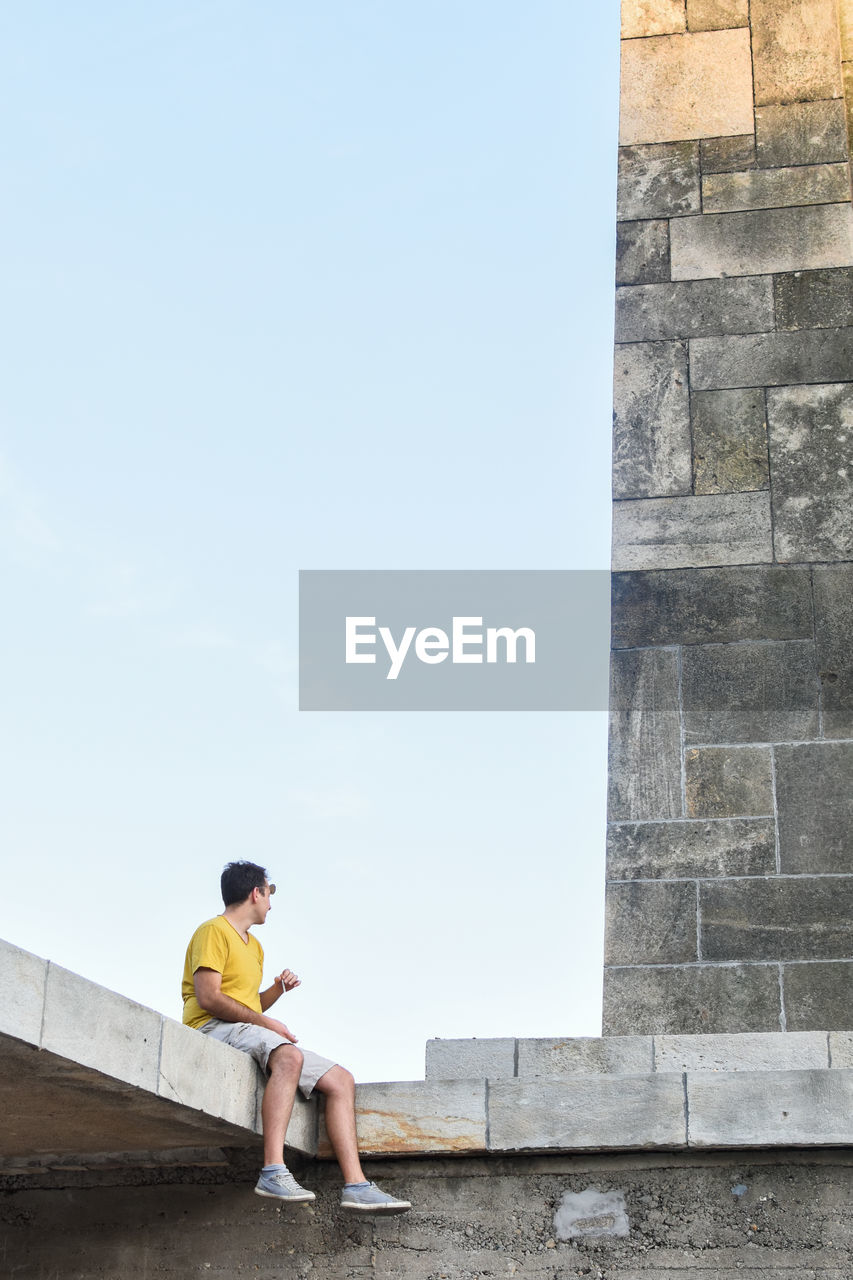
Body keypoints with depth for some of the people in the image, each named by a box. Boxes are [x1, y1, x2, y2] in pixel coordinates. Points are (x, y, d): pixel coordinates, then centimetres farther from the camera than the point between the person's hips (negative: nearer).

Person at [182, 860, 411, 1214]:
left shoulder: (253, 945, 29)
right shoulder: (214, 931, -1)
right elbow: (208, 998, -14)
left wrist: (277, 990, 9)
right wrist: (264, 1022, -12)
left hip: (249, 1033, 9)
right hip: (214, 1029, -9)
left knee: (340, 1079, -5)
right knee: (290, 1056, -38)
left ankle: (355, 1185, -17)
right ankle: (273, 1171, -48)